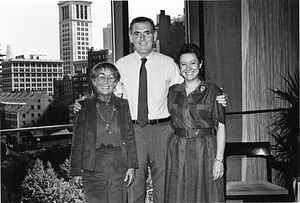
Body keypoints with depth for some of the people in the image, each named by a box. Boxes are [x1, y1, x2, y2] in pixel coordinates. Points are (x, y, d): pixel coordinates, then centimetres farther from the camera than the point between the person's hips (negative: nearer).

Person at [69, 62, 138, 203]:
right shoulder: (84, 107, -1)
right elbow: (77, 140, 1)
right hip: (93, 168, -1)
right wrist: (76, 171, 0)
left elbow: (130, 137, 7)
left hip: (119, 166, 2)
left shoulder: (123, 105, 6)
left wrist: (131, 166, 3)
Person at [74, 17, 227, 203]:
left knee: (163, 181, 8)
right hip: (132, 130, 1)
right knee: (134, 181, 6)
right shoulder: (121, 65, 5)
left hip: (162, 129, 0)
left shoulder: (168, 63, 4)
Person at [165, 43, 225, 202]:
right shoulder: (173, 91, 10)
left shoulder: (212, 91, -2)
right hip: (178, 150, 3)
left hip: (205, 149, -3)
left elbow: (220, 126, -6)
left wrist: (219, 159, -11)